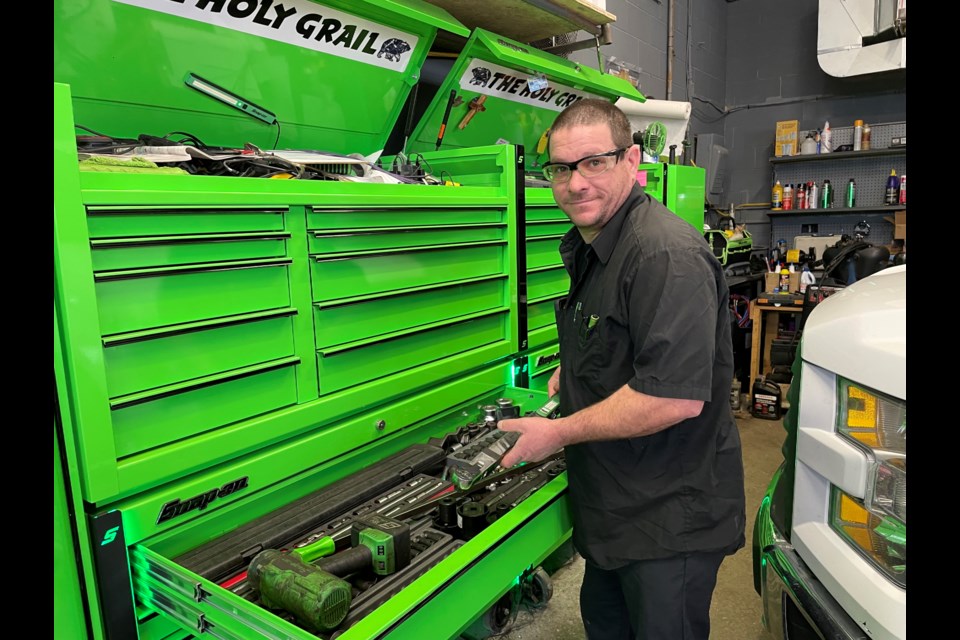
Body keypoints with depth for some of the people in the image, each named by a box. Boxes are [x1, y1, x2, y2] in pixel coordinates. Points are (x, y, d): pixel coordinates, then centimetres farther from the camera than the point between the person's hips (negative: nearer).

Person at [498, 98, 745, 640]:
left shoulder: (667, 255, -26)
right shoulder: (589, 247, 8)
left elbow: (676, 397, -32)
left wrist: (558, 433, -22)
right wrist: (572, 373, 8)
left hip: (673, 519, -9)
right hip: (614, 507, 10)